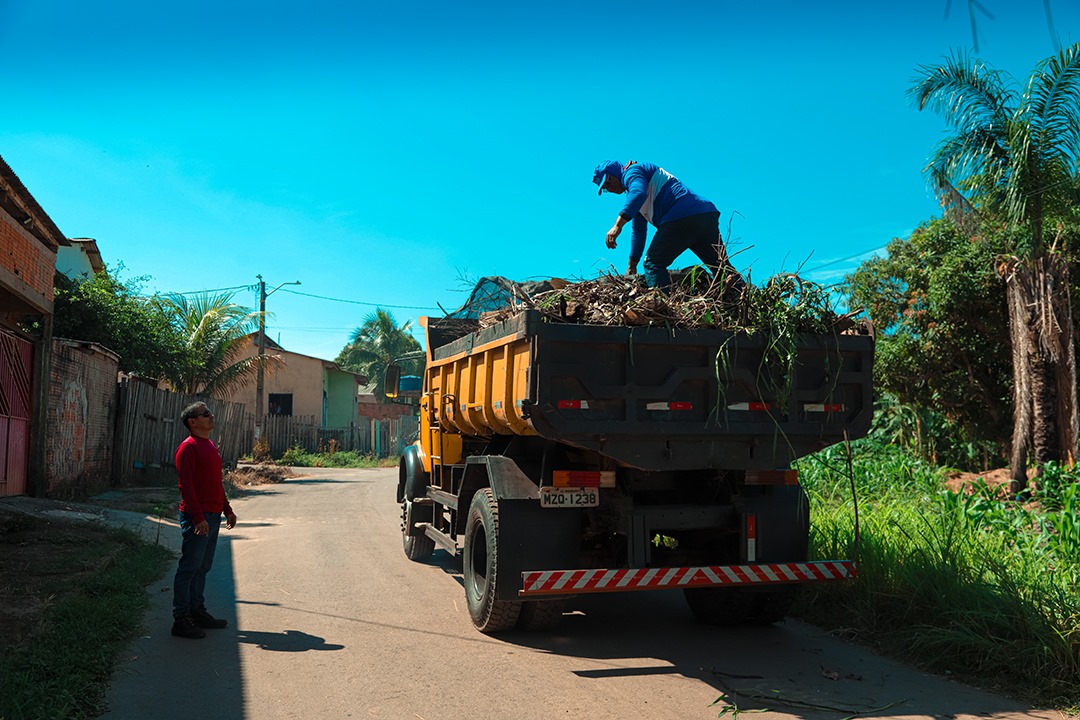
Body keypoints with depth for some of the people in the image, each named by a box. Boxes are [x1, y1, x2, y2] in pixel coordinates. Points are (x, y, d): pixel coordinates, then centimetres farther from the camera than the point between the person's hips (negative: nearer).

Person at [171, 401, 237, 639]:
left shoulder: (210, 446, 16)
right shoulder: (188, 447, -12)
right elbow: (186, 485, -18)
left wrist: (227, 509, 21)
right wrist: (198, 518, -23)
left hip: (213, 515, 9)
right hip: (197, 516, -9)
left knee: (203, 567, 15)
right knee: (189, 568, -4)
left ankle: (197, 611, 24)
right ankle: (181, 620, 2)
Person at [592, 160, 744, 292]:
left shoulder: (632, 172, 5)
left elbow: (639, 193, -19)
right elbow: (638, 230, 37)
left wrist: (617, 225, -26)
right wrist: (632, 265, 37)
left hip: (682, 217, -10)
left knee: (653, 264, -1)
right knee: (722, 266, 9)